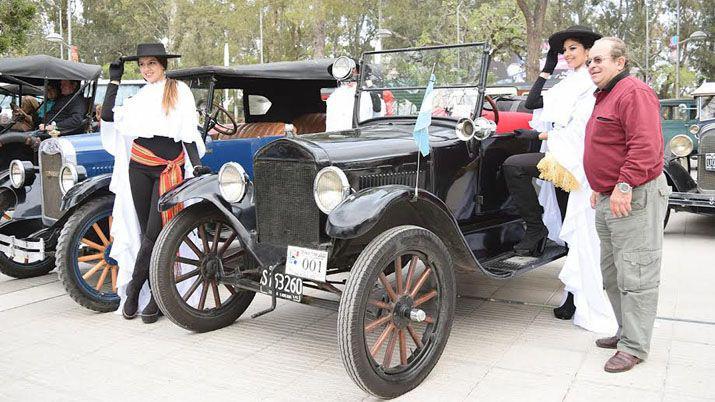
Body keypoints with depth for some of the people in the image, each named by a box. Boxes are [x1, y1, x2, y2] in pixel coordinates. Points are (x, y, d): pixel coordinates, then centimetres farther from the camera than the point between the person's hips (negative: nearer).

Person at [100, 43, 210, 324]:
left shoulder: (179, 90, 5)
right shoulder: (140, 97, 17)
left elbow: (188, 132, 1)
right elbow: (109, 116, 8)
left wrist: (196, 164, -9)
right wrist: (114, 80, 13)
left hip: (169, 169, -4)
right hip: (139, 168, 4)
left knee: (154, 233, -9)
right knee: (146, 232, 5)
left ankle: (133, 289, 5)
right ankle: (155, 296, 11)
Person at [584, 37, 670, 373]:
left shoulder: (634, 93, -12)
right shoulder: (604, 97, 21)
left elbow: (645, 145, -24)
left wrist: (625, 185, -28)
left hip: (634, 198, -11)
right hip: (609, 200, 11)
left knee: (634, 275, -5)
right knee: (612, 275, 17)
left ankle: (634, 347, 3)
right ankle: (627, 331, 29)